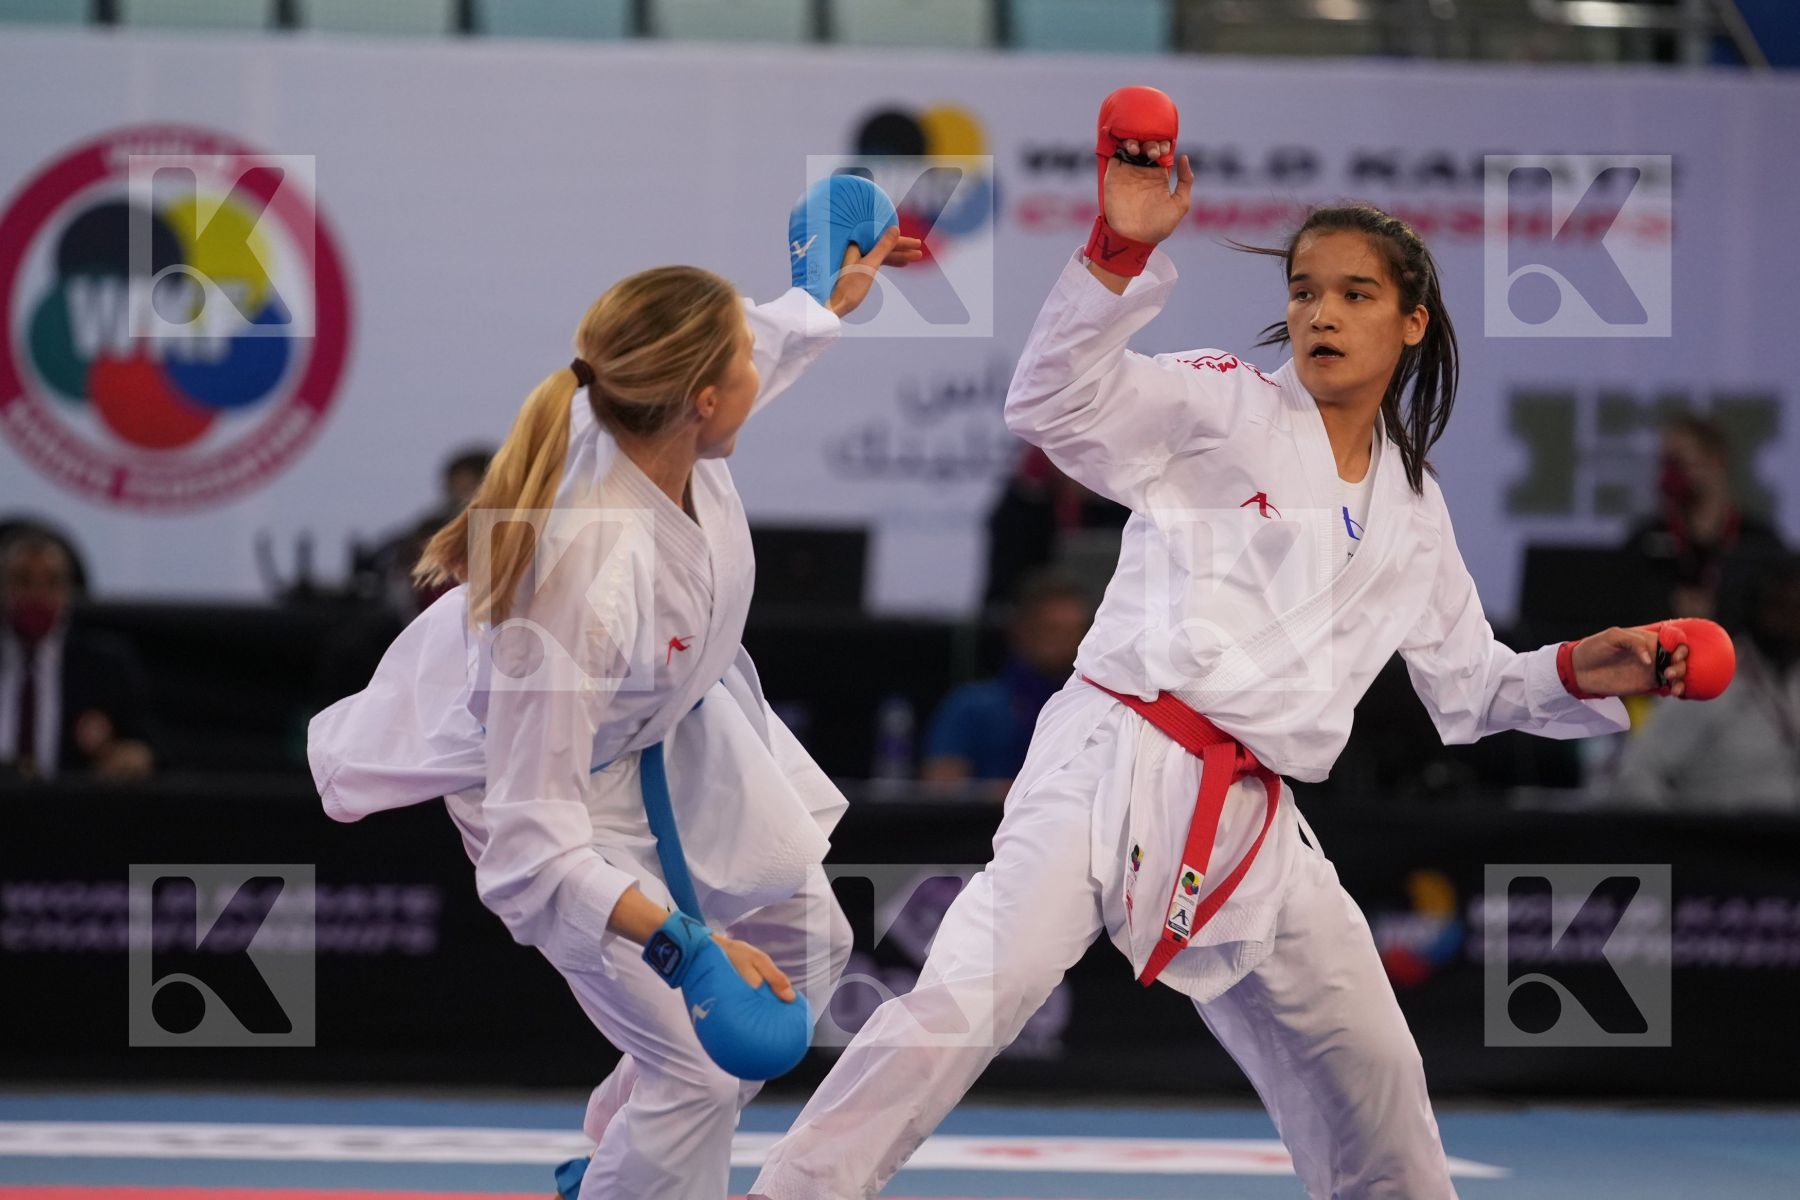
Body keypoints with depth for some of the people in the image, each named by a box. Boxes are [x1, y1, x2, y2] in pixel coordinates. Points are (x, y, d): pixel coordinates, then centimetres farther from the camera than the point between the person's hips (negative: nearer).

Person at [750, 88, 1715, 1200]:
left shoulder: (1413, 507, 18)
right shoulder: (1226, 406, 0)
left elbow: (1469, 684, 27)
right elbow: (1057, 400, -15)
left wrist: (1579, 674, 10)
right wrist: (1122, 253, -27)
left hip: (1255, 824, 6)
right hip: (1120, 763, -6)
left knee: (1374, 1086, 17)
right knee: (968, 1001, -26)